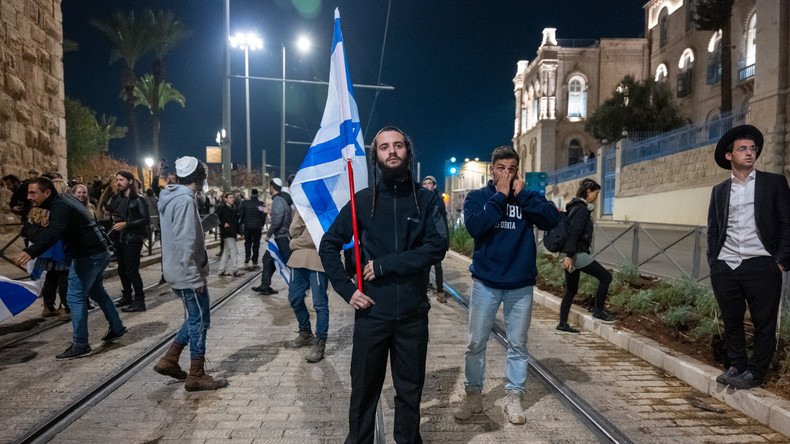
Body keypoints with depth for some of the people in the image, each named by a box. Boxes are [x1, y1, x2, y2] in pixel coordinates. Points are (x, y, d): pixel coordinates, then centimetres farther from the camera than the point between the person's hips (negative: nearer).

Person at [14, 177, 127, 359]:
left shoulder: (60, 207, -20)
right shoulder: (65, 200, 10)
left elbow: (53, 233, -39)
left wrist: (31, 252, -50)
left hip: (88, 256, -11)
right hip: (100, 252, 11)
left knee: (75, 297, -7)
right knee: (97, 291, 22)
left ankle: (80, 345, -4)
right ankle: (117, 328, 31)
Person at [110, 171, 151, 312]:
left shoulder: (138, 199, -8)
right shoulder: (119, 199, 15)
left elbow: (146, 220, -16)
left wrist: (126, 224, -19)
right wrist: (115, 220, 6)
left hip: (133, 240, -8)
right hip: (120, 239, 8)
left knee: (132, 271, -8)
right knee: (122, 270, 14)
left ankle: (139, 301, -2)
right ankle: (127, 297, 29)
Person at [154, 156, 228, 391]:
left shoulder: (171, 198, 14)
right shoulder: (185, 200, -18)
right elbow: (185, 243, -23)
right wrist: (196, 277, -19)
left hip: (178, 272, 10)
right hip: (188, 274, -10)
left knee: (195, 318, 20)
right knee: (199, 321, 0)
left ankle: (169, 361, 25)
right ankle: (196, 376, 10)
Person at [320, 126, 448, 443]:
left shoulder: (426, 199, -1)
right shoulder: (363, 200, 1)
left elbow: (437, 247, -13)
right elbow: (328, 245, 4)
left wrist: (384, 265, -17)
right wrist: (347, 289, -7)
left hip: (413, 313, 0)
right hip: (371, 312, 0)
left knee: (410, 389, 16)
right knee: (364, 389, 14)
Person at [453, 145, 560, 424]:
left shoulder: (529, 197, 4)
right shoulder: (477, 197, 1)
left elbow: (552, 220, -13)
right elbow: (474, 226, -19)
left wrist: (521, 195, -16)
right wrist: (500, 195, -17)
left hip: (521, 284, 1)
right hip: (485, 282, -1)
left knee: (518, 344, 11)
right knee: (476, 343, 8)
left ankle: (513, 398, 27)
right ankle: (473, 396, 25)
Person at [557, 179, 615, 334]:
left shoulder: (577, 207, 17)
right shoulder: (581, 209, -13)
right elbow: (573, 233, -22)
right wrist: (569, 255, -27)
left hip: (572, 254, 10)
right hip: (577, 254, -10)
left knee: (571, 291, 13)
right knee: (605, 276, 2)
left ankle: (562, 325, 16)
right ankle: (598, 312, 12)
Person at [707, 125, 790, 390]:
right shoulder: (719, 191, 13)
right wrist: (713, 261, 6)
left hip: (761, 266, -2)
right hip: (725, 268, 3)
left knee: (764, 323, 4)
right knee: (731, 322, 10)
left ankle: (755, 373, 18)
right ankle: (737, 366, 26)